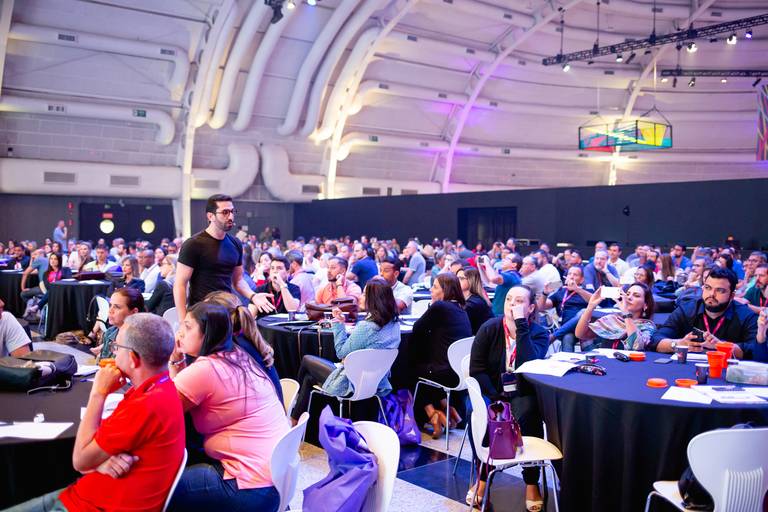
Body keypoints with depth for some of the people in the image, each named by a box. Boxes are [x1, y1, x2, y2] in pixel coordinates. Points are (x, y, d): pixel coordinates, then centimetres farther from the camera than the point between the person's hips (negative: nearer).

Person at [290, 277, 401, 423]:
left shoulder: (366, 327, -29)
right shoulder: (395, 324, -4)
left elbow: (341, 353, -15)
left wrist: (339, 323, -8)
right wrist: (343, 323, 5)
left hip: (351, 384, -8)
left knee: (306, 360, 18)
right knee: (309, 378, 25)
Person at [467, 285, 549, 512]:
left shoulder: (539, 333, -5)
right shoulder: (489, 329, -3)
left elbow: (528, 364, -25)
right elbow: (476, 369, -7)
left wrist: (521, 324, -25)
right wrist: (495, 397, -18)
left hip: (523, 394, -1)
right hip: (491, 392, 1)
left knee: (529, 416, -32)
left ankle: (531, 483, -14)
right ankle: (482, 477, -6)